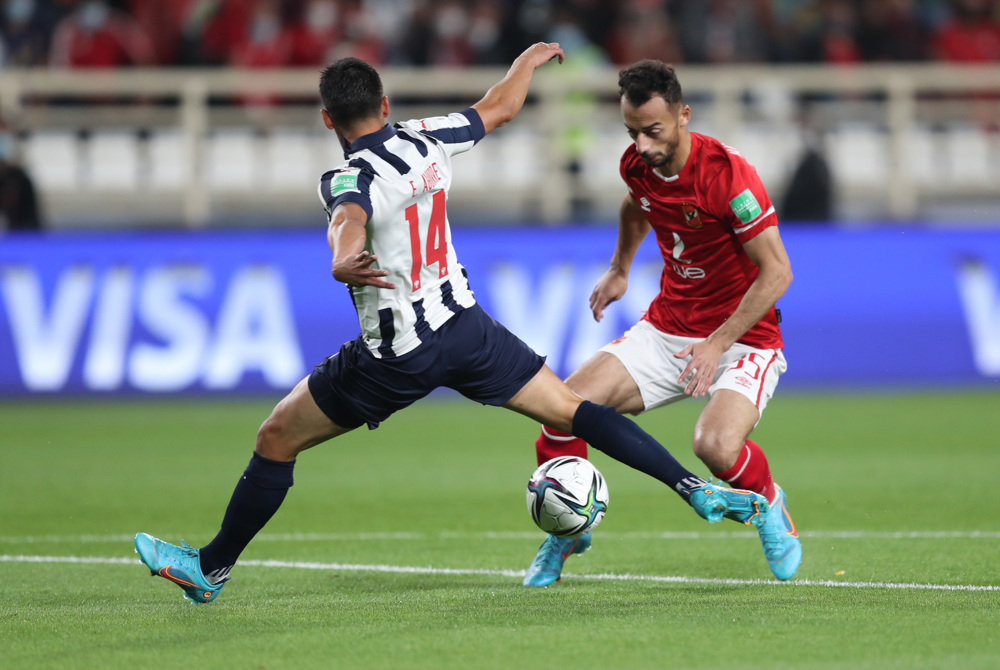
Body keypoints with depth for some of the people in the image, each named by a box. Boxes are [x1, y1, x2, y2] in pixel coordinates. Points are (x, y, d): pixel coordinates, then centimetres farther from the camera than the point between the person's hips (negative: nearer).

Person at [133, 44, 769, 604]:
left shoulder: (352, 179, -18)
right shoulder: (427, 140, 1)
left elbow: (350, 223, -43)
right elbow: (500, 107, 19)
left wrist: (347, 265, -64)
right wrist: (531, 56, 38)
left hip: (395, 359, -5)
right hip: (465, 327, 5)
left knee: (277, 439, 8)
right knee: (570, 409, 9)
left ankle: (211, 568, 15)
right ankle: (699, 490, -1)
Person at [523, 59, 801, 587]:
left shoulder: (726, 173, -24)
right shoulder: (637, 164, -3)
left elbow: (777, 273, -21)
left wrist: (718, 343, -24)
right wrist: (619, 269, 28)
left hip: (741, 339, -6)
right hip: (665, 331, 6)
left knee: (717, 447, -32)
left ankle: (769, 504, 5)